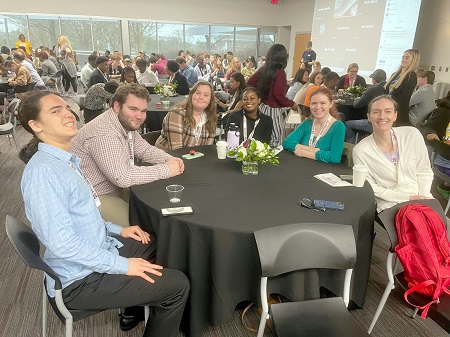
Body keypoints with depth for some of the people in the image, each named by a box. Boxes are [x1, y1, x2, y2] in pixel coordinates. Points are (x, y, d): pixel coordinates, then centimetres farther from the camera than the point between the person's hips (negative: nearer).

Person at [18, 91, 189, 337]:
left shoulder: (66, 160, 4)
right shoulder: (42, 170, -26)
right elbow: (61, 242, -30)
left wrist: (117, 230, 10)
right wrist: (122, 265, -23)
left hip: (97, 250, 10)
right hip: (81, 279, -10)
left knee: (157, 244, 25)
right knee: (177, 285, -8)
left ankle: (133, 311, 40)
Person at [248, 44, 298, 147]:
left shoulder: (264, 69, 5)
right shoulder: (280, 72, -16)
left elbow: (250, 82, 14)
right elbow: (279, 95, -20)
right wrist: (292, 104, -5)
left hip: (263, 107, 8)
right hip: (274, 111, -7)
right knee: (275, 142, 1)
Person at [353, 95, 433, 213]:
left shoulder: (412, 134, -4)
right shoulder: (360, 151, -12)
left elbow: (424, 171, 6)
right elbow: (370, 188, -6)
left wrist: (423, 197, -8)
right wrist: (408, 198, -11)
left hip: (420, 198, 3)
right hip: (389, 204, -3)